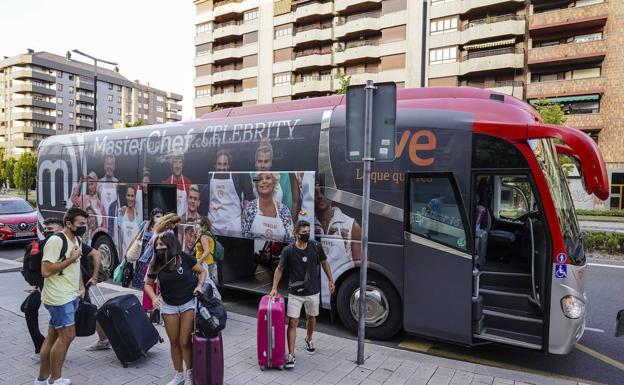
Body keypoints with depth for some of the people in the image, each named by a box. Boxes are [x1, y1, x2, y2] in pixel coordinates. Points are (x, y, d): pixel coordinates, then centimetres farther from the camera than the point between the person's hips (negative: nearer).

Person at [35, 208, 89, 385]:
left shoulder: (76, 240, 12)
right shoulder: (56, 241, -17)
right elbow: (46, 271, -22)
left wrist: (81, 286, 13)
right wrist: (71, 258, -18)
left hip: (71, 296, 9)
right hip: (59, 297, -8)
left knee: (54, 336, 15)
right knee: (67, 335, -5)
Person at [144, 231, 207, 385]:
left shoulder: (184, 258, -16)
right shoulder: (156, 264, -7)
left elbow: (202, 271, -3)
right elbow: (148, 284, 5)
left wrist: (199, 285, -18)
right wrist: (154, 297, -13)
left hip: (189, 303, -3)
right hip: (168, 306, 3)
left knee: (185, 342, -2)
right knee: (174, 343, 11)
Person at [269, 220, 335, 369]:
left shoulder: (316, 247, -10)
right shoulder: (288, 251, -14)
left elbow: (324, 263, 6)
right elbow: (280, 269, -3)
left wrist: (330, 280, 9)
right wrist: (274, 288, -8)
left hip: (313, 292, 2)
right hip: (295, 293, -2)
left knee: (311, 318, 20)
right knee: (293, 322, -5)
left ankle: (308, 339, 48)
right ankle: (291, 355, 3)